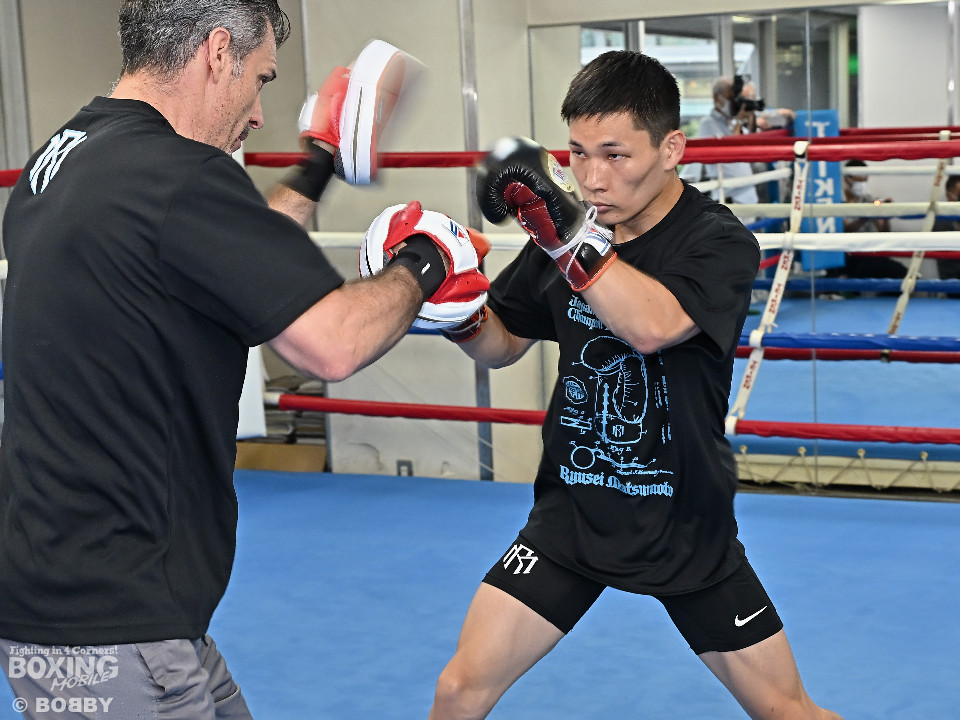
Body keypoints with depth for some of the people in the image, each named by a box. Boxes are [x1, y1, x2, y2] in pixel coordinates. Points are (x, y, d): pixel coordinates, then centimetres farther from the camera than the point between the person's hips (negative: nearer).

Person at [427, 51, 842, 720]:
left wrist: (561, 227, -46)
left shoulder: (720, 242, -16)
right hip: (571, 513, 3)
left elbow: (652, 326, -36)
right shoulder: (570, 228, -2)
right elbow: (502, 344, 9)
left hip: (687, 526, -3)